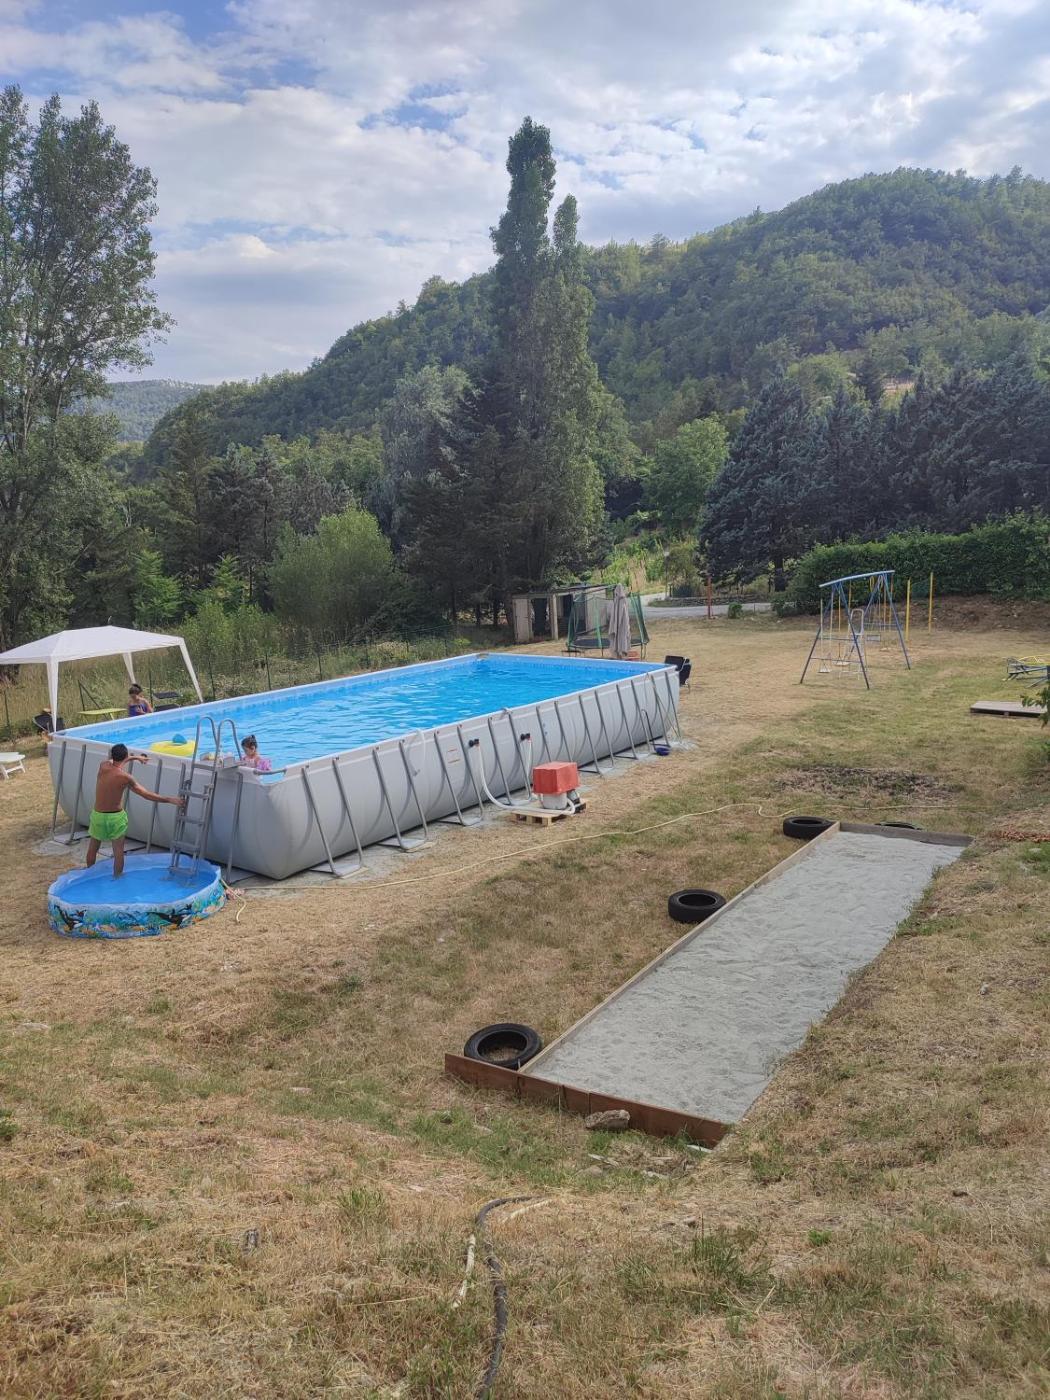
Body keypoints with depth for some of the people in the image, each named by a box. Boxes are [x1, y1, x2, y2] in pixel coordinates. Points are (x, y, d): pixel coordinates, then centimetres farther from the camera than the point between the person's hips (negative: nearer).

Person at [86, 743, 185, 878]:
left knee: (93, 848, 20)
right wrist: (170, 800, -9)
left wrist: (134, 757, 32)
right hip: (116, 816, -4)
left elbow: (115, 762, 18)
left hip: (98, 815, 4)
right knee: (118, 851, 8)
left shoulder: (103, 766, -8)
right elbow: (147, 795, -15)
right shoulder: (125, 777, -17)